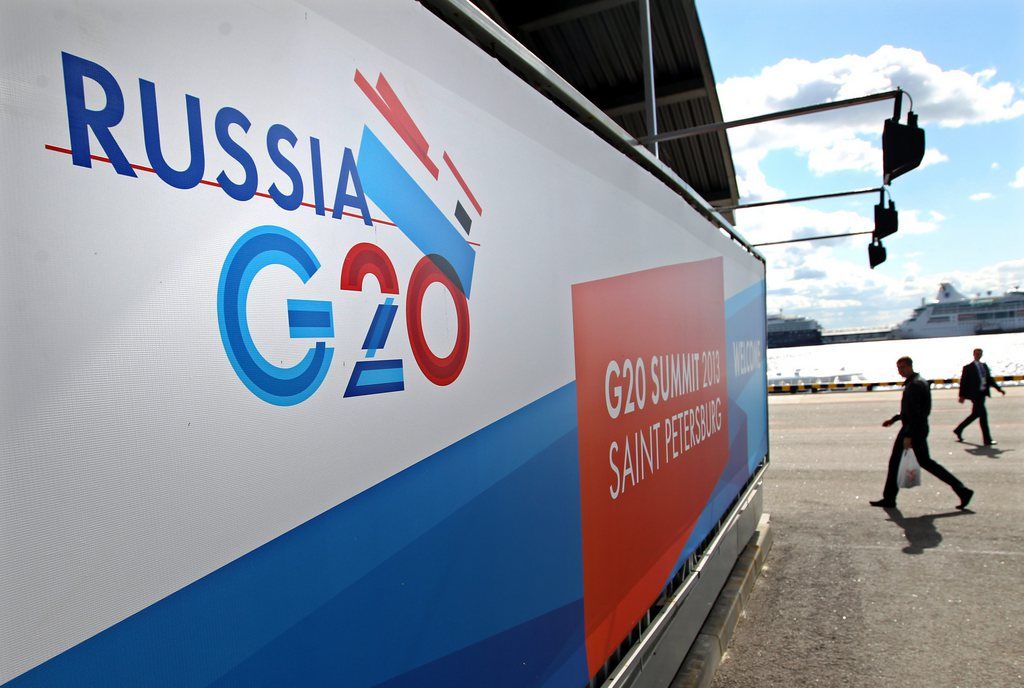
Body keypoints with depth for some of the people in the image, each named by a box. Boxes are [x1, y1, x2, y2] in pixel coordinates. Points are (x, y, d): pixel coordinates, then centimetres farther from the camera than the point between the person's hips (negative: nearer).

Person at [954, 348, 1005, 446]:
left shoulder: (984, 366, 14)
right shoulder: (968, 367, -6)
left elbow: (990, 379, 18)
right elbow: (963, 382, -6)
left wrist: (999, 389, 8)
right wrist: (962, 396, -7)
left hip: (982, 393, 8)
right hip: (975, 394, -8)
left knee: (975, 414, 12)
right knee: (983, 414, -12)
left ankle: (958, 430, 28)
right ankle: (987, 440, -8)